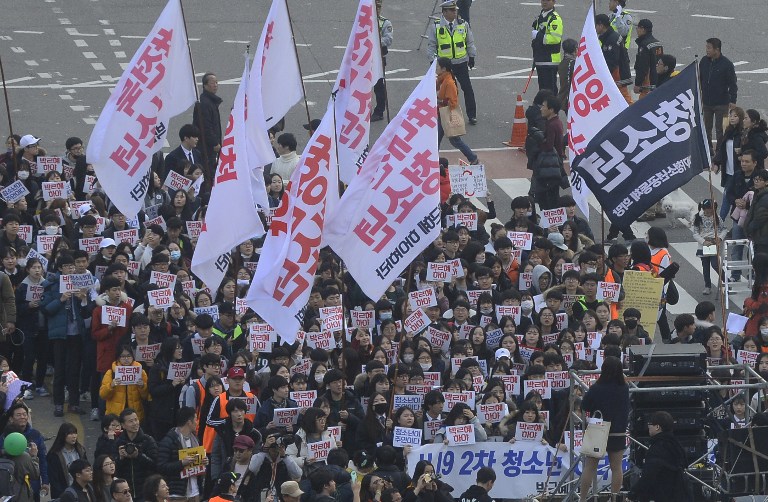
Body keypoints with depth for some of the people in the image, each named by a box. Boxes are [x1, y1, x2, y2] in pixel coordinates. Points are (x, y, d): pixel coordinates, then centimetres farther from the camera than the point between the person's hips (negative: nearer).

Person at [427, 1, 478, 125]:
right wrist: (432, 60, -1)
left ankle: (472, 115, 10)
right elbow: (431, 45, 2)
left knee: (467, 89, 1)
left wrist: (472, 57, 11)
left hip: (461, 63, 1)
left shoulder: (463, 24, 2)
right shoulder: (436, 26, -4)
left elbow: (470, 42, 11)